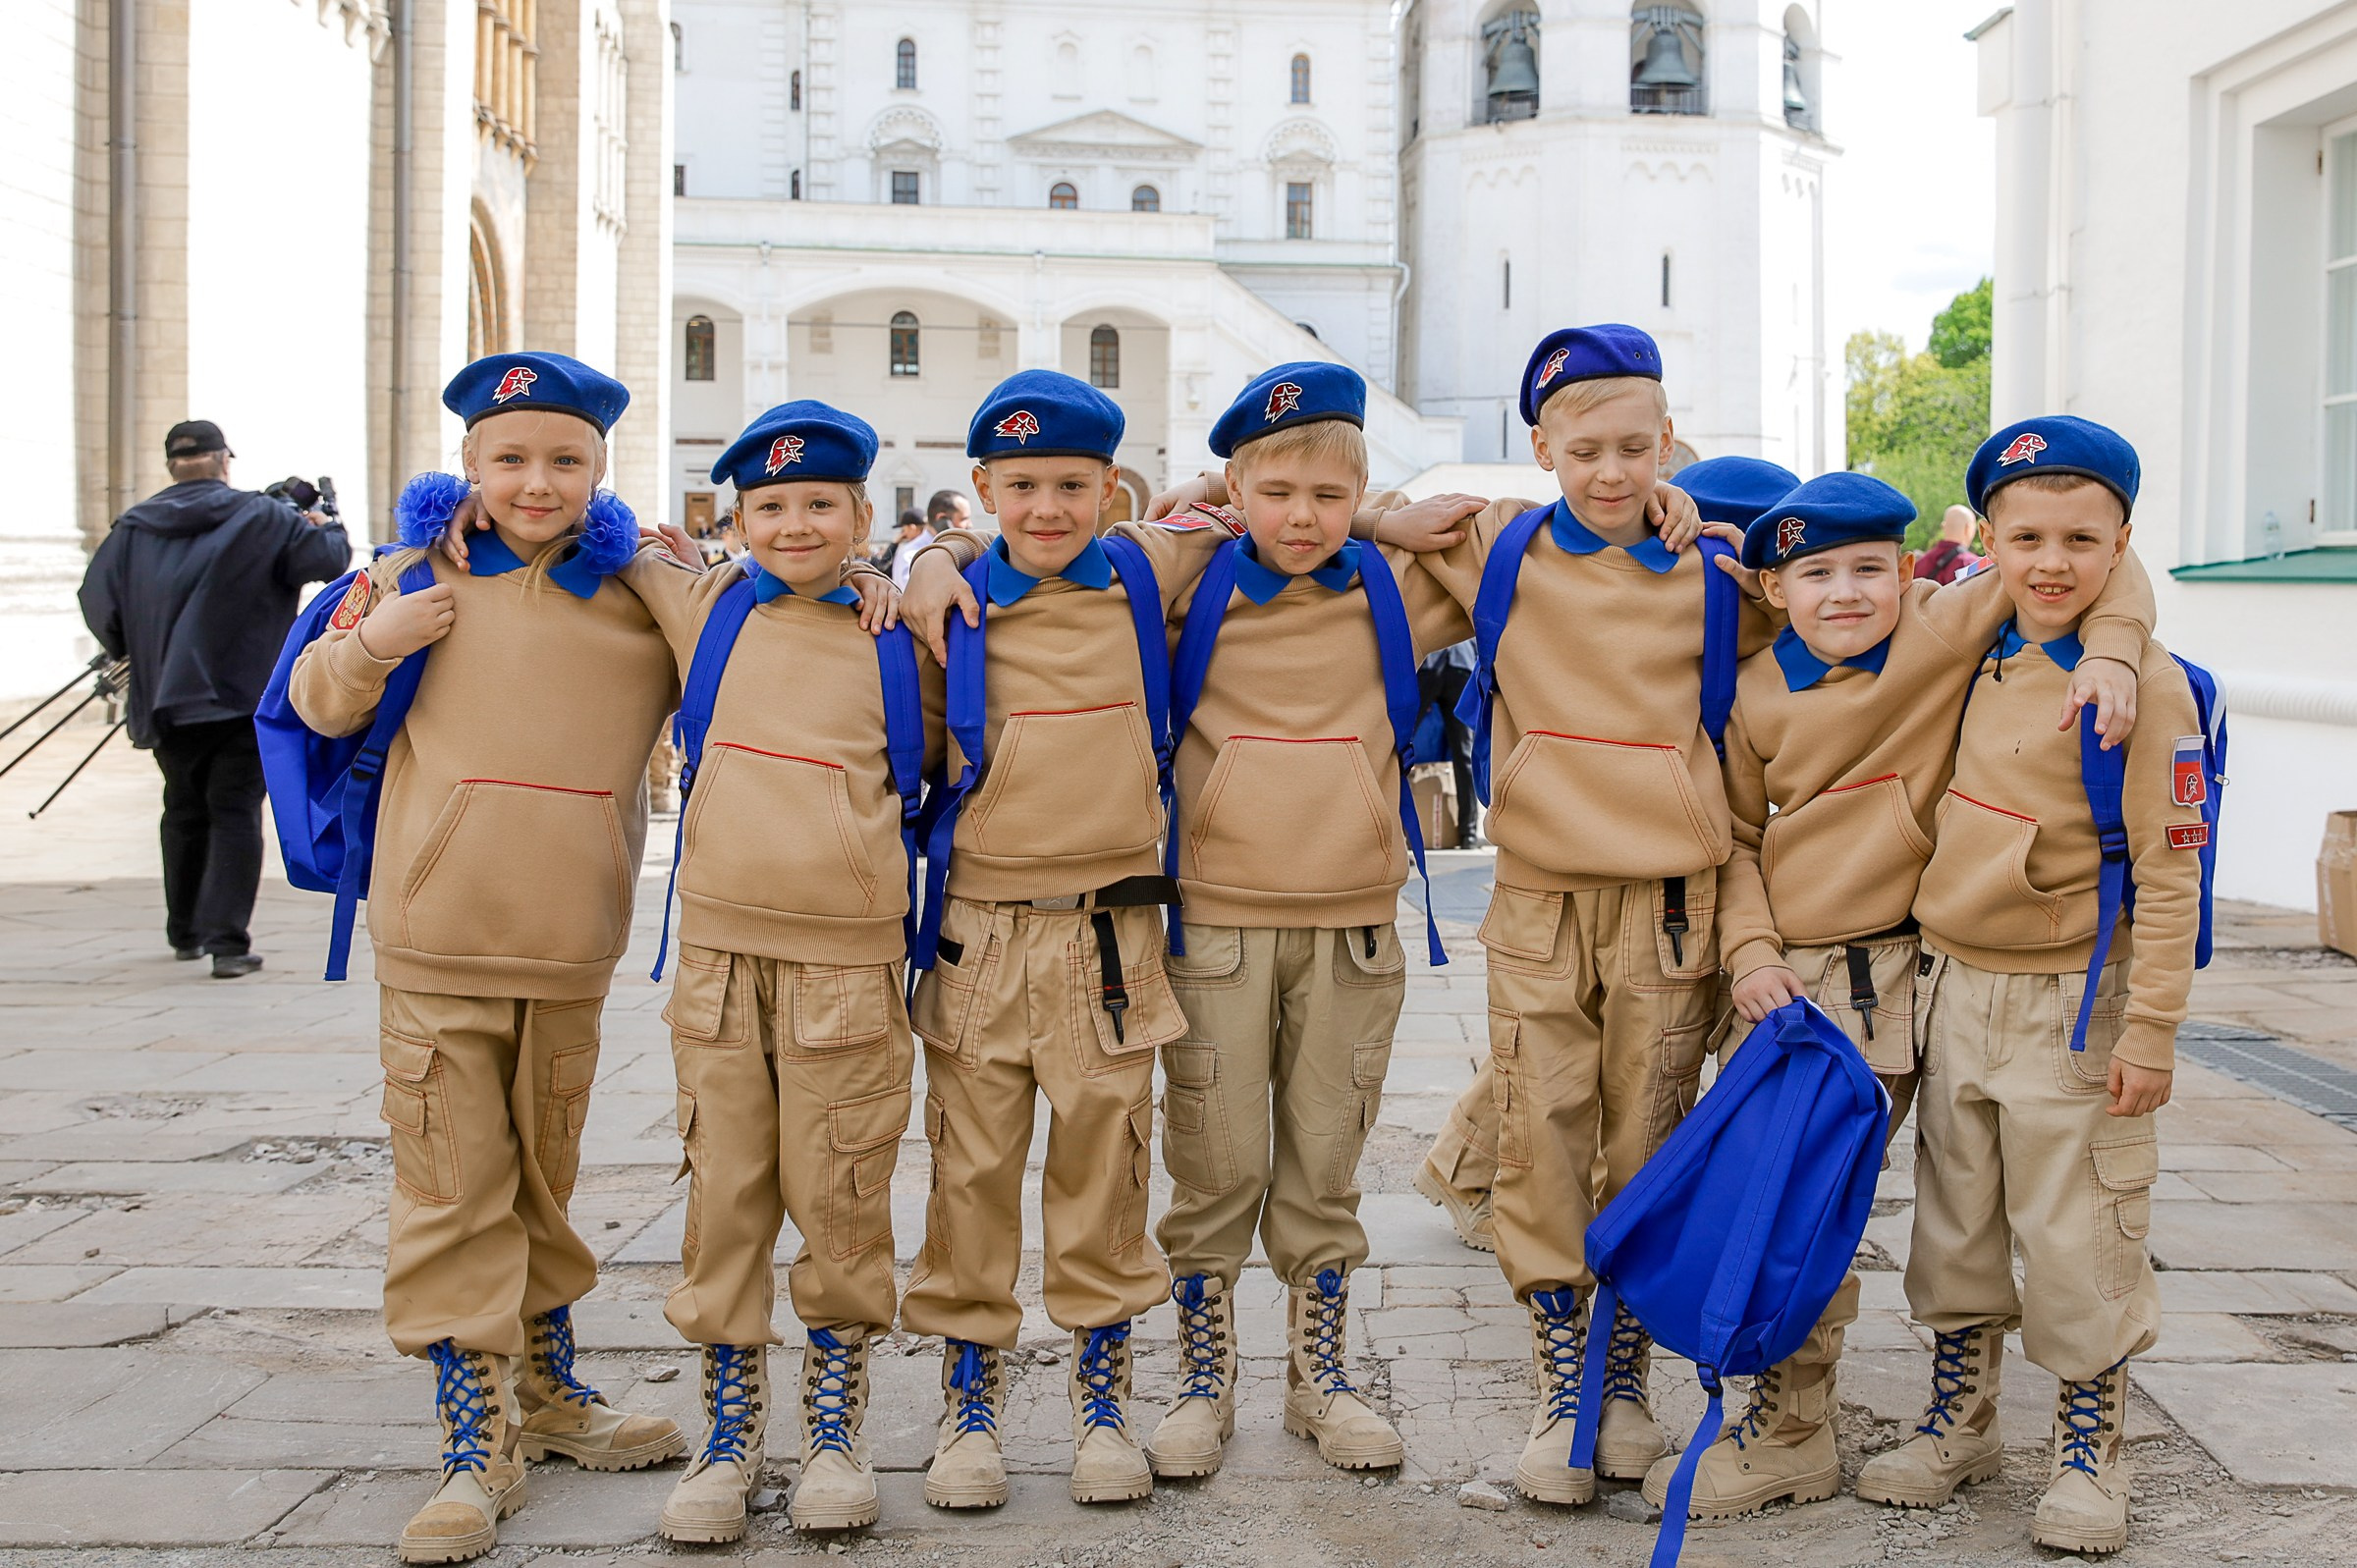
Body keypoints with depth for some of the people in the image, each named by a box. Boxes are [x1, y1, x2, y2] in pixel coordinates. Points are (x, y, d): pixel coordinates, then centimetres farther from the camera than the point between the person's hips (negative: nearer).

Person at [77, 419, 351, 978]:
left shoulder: (132, 530, 6)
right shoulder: (261, 519, -3)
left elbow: (98, 604, 4)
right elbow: (328, 560, -6)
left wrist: (134, 651, 21)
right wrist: (327, 527, 16)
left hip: (165, 700, 4)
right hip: (243, 696, -3)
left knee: (184, 813, 18)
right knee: (235, 812, -2)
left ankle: (186, 933, 28)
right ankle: (227, 941, -12)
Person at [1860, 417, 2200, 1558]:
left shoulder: (2142, 682, -13)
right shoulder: (1974, 660, 4)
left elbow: (2168, 874, -14)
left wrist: (2151, 1027, -16)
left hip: (2070, 1003, -6)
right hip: (1955, 987, 6)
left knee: (2075, 1241, 3)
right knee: (1954, 1225, 16)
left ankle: (2090, 1457, 20)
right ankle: (1959, 1424, 32)